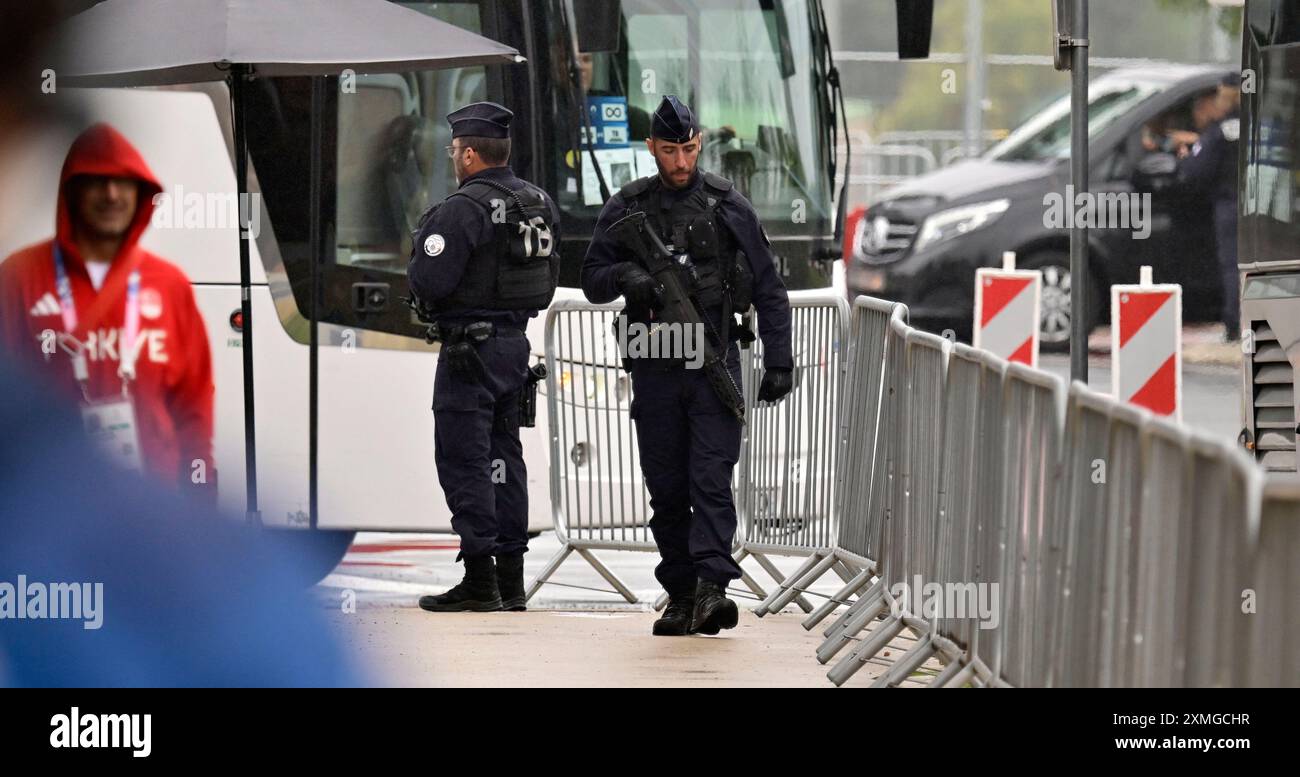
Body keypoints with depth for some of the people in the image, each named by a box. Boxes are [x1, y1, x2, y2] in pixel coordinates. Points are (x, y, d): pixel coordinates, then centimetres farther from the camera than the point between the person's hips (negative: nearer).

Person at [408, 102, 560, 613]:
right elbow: (548, 280, 17)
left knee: (463, 461, -4)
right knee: (504, 456, 14)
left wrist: (421, 252, 0)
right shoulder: (540, 204, 10)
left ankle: (480, 582, -6)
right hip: (516, 341, 8)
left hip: (470, 349, -8)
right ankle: (511, 578, 16)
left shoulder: (463, 209, -17)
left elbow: (428, 282, -20)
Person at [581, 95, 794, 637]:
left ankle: (712, 586, -22)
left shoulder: (728, 206, 3)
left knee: (711, 480, -13)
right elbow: (592, 280, 10)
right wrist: (626, 276, -13)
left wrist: (778, 362, 2)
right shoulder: (625, 208, 7)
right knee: (666, 490, 4)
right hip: (654, 366, 2)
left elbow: (768, 290, 7)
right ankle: (680, 595, 10)